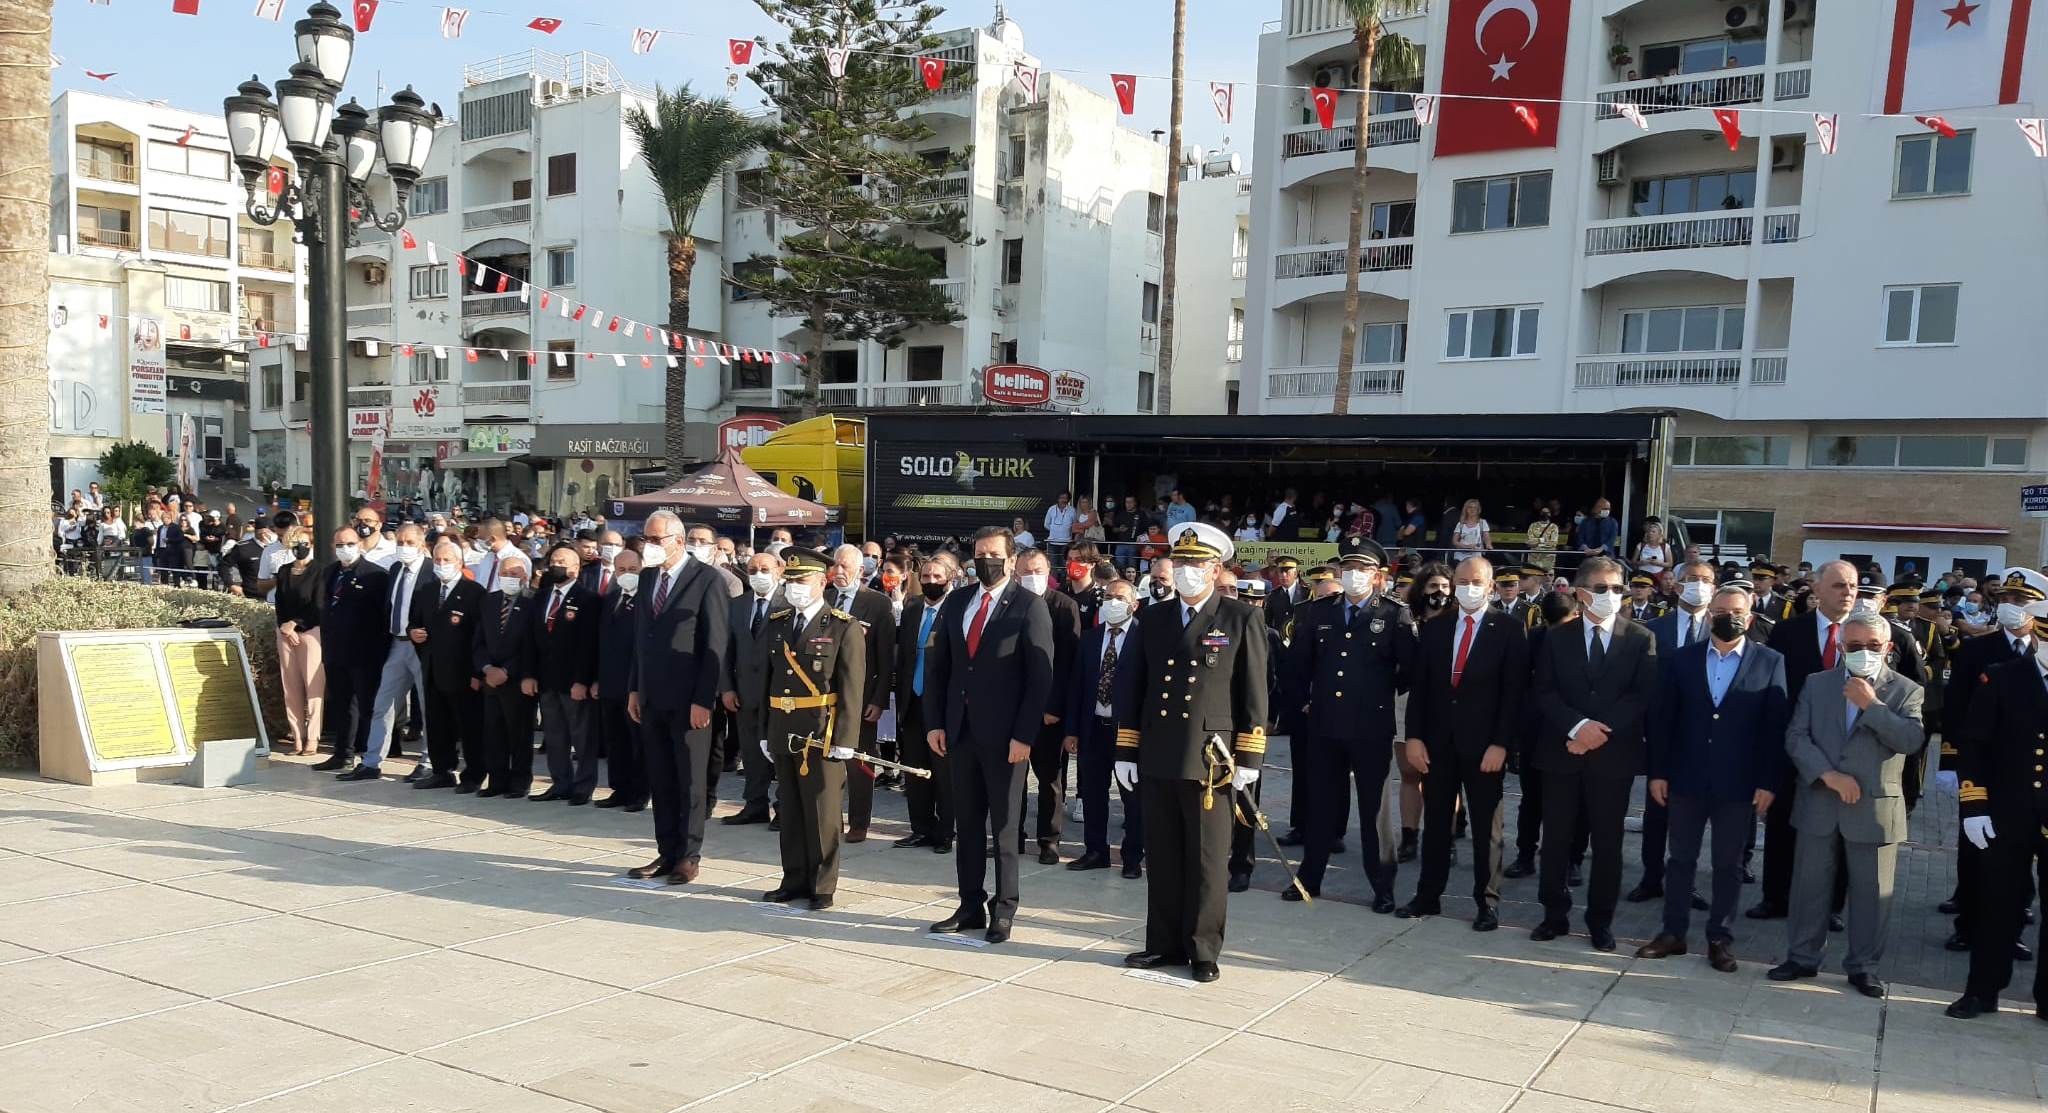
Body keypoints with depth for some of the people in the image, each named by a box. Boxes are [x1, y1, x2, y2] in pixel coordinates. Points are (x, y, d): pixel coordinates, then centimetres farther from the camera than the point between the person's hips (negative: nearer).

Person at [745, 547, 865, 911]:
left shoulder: (844, 628, -6)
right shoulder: (776, 623, 10)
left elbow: (851, 688, -9)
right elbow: (762, 678, 10)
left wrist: (845, 739, -13)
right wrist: (762, 730, 6)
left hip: (822, 734, -5)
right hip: (782, 732, 5)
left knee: (822, 813, 2)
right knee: (790, 810, 13)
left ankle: (822, 887, 14)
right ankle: (795, 880, 25)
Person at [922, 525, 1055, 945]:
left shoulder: (1030, 607, -6)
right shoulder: (955, 603, 9)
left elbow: (1040, 676, -10)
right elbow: (937, 666, 10)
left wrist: (1024, 735, -15)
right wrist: (935, 722, 3)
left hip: (1004, 736, -5)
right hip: (961, 731, 5)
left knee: (1003, 826, 5)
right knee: (966, 823, 11)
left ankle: (1003, 910, 16)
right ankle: (971, 906, 21)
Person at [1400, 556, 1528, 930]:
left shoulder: (1508, 630, -2)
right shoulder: (1433, 628, 8)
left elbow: (1514, 691, -7)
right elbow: (1418, 686, 7)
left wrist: (1501, 744, -13)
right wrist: (1414, 736, -2)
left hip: (1484, 745, -3)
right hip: (1438, 741, 3)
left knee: (1486, 826, 6)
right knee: (1435, 822, 10)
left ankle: (1487, 902, 15)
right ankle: (1428, 896, 19)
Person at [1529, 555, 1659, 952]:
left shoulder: (1641, 640, 3)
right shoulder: (1558, 638, 7)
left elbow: (1643, 696, -5)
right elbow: (1544, 693, 0)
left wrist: (1601, 730, -14)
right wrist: (1577, 725, -16)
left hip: (1614, 754, -1)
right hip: (1562, 752, 1)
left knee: (1607, 842, 5)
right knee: (1556, 837, 5)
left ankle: (1601, 920, 17)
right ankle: (1555, 914, 18)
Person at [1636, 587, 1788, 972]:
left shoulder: (1770, 662, -1)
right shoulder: (1680, 658, 3)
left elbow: (1776, 727, -3)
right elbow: (1662, 718, 3)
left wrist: (1768, 782, -8)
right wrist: (1657, 772, 0)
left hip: (1738, 783, -1)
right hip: (1686, 777, 1)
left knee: (1728, 864, 9)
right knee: (1681, 857, 10)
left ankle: (1720, 939, 20)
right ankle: (1674, 932, 20)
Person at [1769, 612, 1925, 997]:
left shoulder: (1906, 690, 1)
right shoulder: (1817, 683, 6)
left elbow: (1912, 740, -14)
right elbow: (1796, 736, -1)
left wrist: (1872, 705, -20)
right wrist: (1829, 775, -13)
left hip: (1874, 807, -2)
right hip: (1819, 803, 2)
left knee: (1871, 891, 6)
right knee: (1809, 884, 9)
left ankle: (1862, 966, 20)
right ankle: (1802, 957, 22)